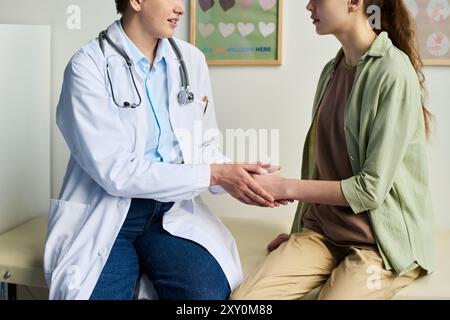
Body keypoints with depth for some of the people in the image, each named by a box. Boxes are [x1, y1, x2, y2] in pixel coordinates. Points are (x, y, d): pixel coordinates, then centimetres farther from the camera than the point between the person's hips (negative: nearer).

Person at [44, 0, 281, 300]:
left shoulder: (192, 60, 4)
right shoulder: (88, 65, -9)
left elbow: (205, 148, 10)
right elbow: (116, 172, -16)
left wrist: (235, 176, -12)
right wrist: (213, 174, -18)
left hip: (172, 210, 3)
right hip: (106, 214, -3)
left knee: (211, 292, -21)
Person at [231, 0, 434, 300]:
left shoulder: (393, 72, -15)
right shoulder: (332, 70, 7)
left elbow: (371, 188, -17)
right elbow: (323, 159, 8)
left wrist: (285, 187, -14)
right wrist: (301, 230, 9)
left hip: (382, 242, -5)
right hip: (322, 230, 5)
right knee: (241, 298, -13)